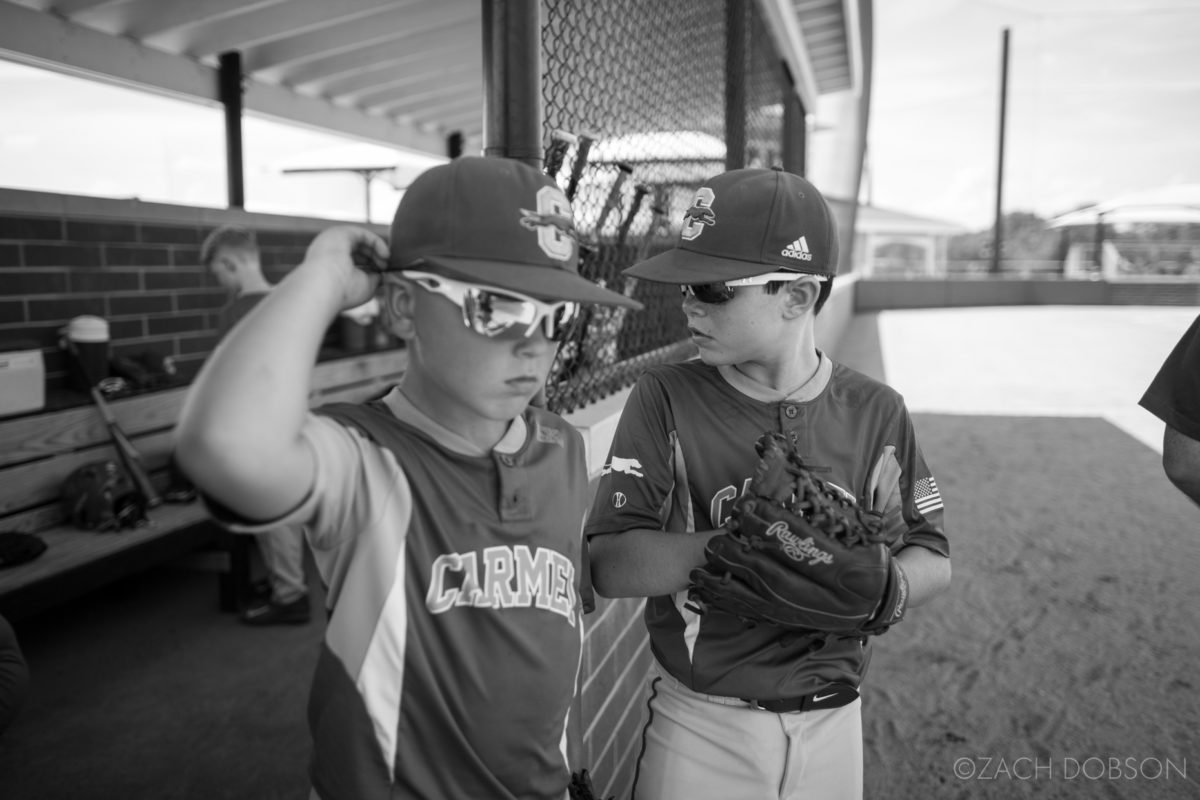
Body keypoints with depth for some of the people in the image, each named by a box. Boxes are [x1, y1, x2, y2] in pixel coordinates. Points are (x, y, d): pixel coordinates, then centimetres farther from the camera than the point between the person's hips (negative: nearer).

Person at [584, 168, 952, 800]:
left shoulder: (874, 411, -3)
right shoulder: (665, 400, -10)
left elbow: (933, 560, 3)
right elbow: (609, 565, -17)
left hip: (833, 725, 2)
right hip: (701, 729, -2)